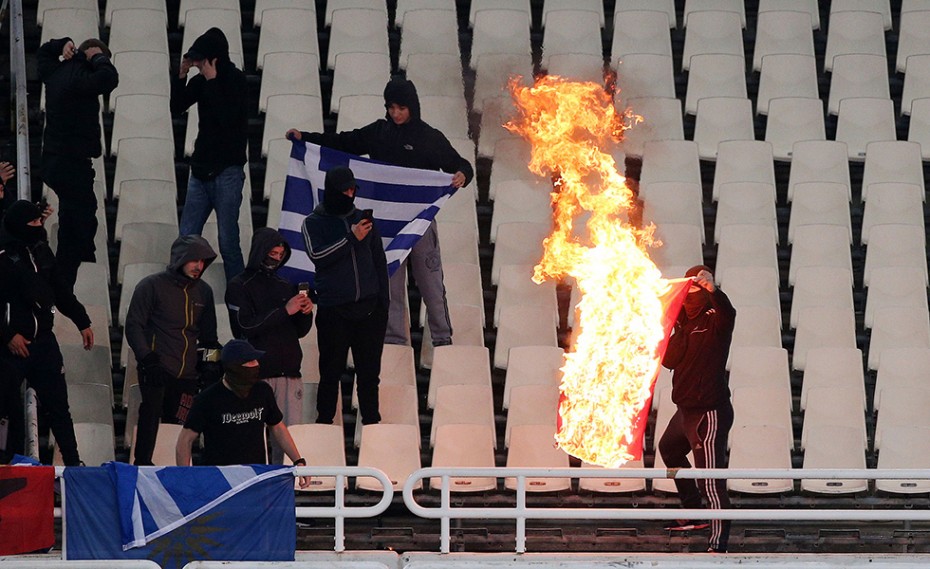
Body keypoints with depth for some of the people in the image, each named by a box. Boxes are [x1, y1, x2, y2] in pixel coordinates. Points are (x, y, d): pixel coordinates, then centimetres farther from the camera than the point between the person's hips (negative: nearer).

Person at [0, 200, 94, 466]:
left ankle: (73, 462, 6)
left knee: (58, 404, 4)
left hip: (43, 341, 6)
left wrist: (82, 322, 18)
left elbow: (62, 291, 19)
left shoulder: (41, 250, 11)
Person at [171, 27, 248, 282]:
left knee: (228, 242, -8)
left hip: (227, 172, -6)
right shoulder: (200, 81, 9)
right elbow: (177, 106, 9)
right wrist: (182, 75, -2)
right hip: (201, 170, 6)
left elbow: (227, 117, -19)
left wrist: (212, 81, -17)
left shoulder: (236, 80, -8)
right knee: (186, 239, 3)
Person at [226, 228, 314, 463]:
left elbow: (300, 331, 21)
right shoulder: (239, 287, 2)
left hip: (289, 372, 5)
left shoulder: (285, 287, 19)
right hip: (258, 374, -5)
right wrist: (284, 311, -14)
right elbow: (246, 327, -11)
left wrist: (306, 313, -1)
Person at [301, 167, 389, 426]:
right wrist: (351, 238, -17)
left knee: (369, 371, 4)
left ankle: (372, 422, 10)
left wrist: (383, 301, 9)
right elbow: (317, 255, -13)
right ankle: (325, 422, 5)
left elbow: (379, 261, 15)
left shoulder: (363, 219, 12)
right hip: (333, 310, -3)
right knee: (331, 371, -1)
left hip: (368, 307, 3)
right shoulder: (314, 223, 4)